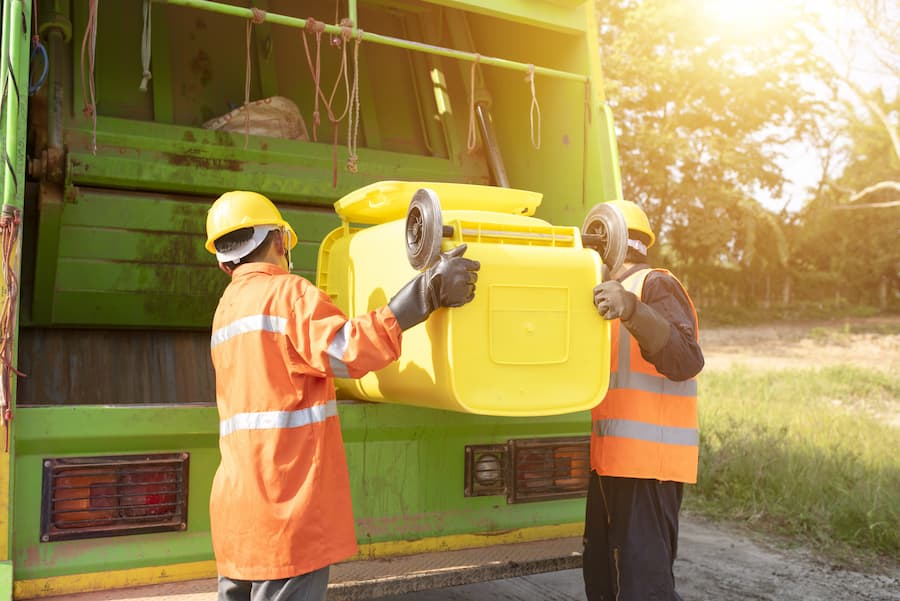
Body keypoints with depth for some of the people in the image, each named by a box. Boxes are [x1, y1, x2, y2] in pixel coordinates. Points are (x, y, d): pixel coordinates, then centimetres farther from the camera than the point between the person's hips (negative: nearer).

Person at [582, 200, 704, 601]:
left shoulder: (655, 285, -9)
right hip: (614, 460, 10)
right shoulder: (621, 293, 20)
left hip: (646, 461, -10)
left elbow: (685, 360, -25)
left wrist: (632, 309, -39)